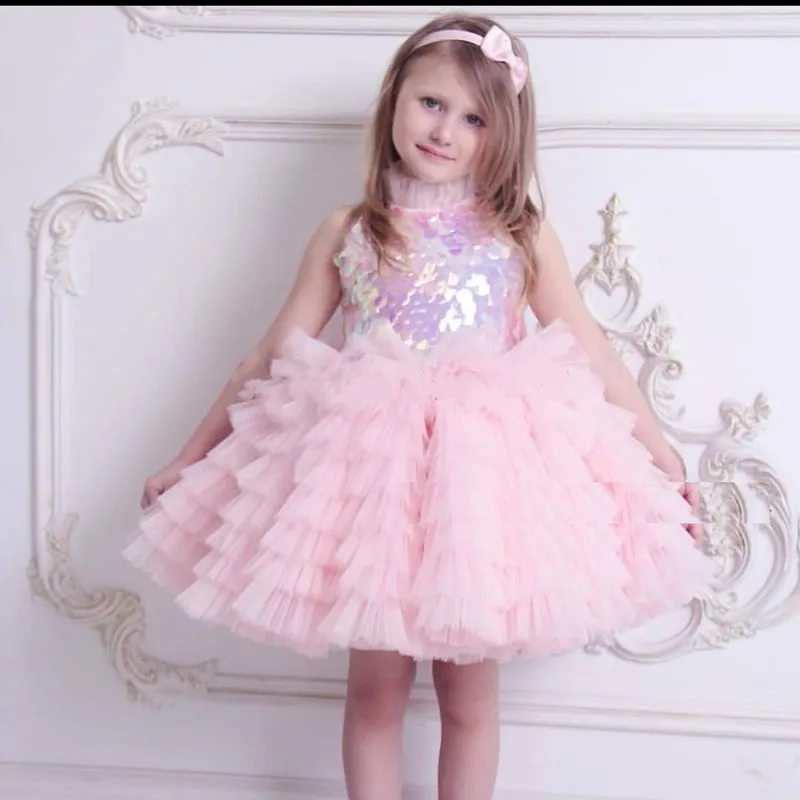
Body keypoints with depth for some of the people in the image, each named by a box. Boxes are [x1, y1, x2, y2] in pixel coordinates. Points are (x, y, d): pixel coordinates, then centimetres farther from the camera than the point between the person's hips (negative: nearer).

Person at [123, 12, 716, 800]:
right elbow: (273, 356, 8)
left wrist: (658, 451, 3)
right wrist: (191, 457, 10)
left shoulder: (523, 233, 4)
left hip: (483, 471, 0)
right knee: (374, 685, 9)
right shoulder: (346, 233, 5)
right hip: (372, 466, 1)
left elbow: (589, 351, 6)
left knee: (468, 690, 10)